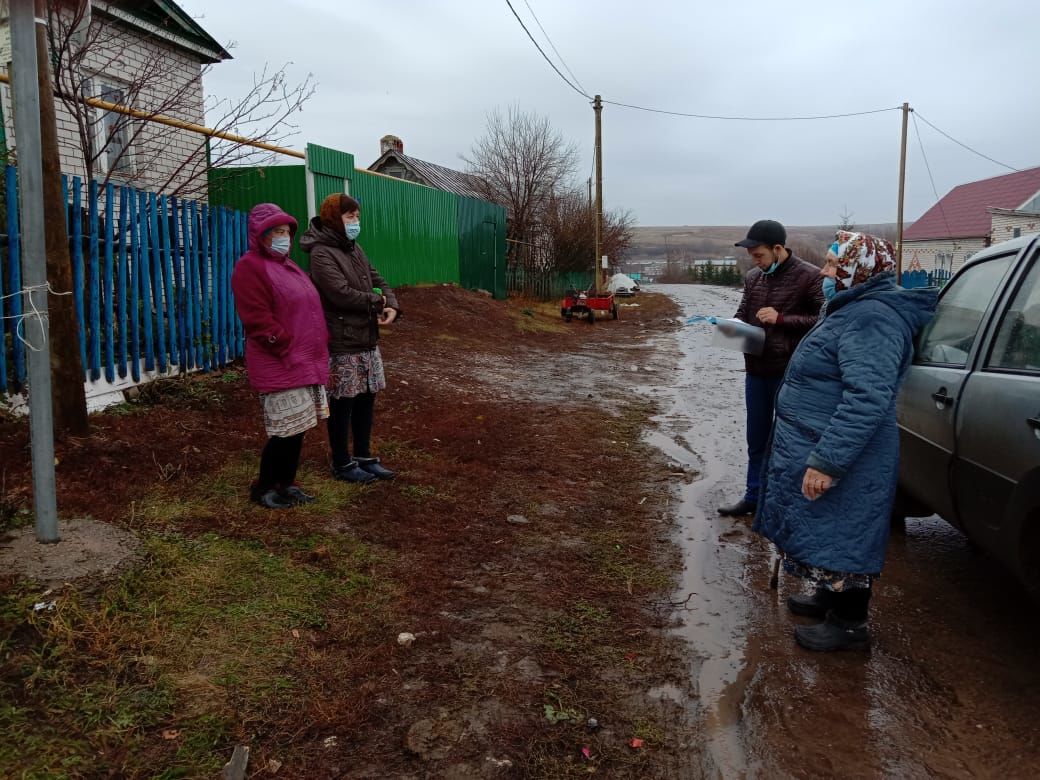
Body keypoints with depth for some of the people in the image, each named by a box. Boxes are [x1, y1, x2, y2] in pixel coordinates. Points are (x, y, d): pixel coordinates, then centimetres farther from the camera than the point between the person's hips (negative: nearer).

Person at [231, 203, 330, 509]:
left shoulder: (287, 265, 19)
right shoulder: (250, 268, -10)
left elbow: (309, 310, 24)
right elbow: (258, 321, -18)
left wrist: (319, 350, 13)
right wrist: (288, 350, -17)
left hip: (306, 362, 9)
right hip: (279, 366, -9)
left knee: (299, 428, 12)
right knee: (287, 430, -6)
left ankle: (286, 483, 25)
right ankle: (263, 488, 11)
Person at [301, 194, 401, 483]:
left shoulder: (354, 249, 13)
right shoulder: (322, 254, -13)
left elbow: (378, 281, 12)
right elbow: (342, 294, -24)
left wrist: (392, 306, -8)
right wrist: (377, 302, -10)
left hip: (367, 340, 8)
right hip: (342, 344, -8)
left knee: (366, 400, 14)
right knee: (342, 405, 4)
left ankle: (363, 457, 28)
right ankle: (342, 464, 17)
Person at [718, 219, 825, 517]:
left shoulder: (810, 276, -11)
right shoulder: (753, 277, 8)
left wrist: (782, 319, -19)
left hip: (791, 373, -6)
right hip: (756, 370, 6)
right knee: (756, 439, 15)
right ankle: (753, 496, 28)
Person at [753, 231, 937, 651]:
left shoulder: (871, 318, -23)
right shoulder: (855, 309, 13)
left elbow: (867, 400, -33)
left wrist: (826, 461, -33)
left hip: (846, 462, -11)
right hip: (820, 449, 11)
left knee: (842, 537, 2)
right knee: (827, 533, 22)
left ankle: (848, 624, 17)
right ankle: (830, 596, 39)